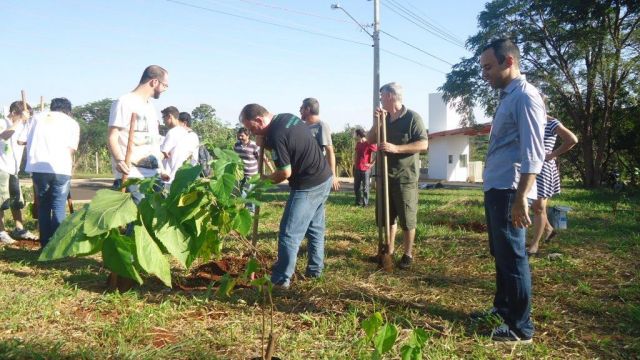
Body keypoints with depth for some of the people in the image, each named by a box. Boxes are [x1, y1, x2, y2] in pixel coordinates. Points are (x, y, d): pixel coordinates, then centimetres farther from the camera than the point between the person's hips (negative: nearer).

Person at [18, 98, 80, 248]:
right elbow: (71, 149, 0)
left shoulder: (37, 117, 18)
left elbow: (21, 140, 12)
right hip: (60, 169, -2)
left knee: (43, 206, 14)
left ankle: (45, 243, 16)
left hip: (37, 167, 2)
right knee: (59, 207, 5)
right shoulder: (72, 123, 12)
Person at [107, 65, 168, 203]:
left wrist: (161, 167, 24)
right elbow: (112, 137, -11)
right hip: (131, 176, -8)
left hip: (153, 174, 8)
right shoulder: (125, 102, -4)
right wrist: (119, 160, -28)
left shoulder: (150, 106, 21)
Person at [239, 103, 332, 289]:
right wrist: (264, 141, 5)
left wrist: (266, 179, 1)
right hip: (324, 178, 10)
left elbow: (285, 173, -19)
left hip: (308, 186, -10)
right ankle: (315, 270, 28)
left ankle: (281, 279, 4)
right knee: (316, 228, 18)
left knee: (289, 233, -2)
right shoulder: (288, 117, 5)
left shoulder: (276, 135, -23)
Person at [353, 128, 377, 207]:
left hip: (365, 169, -7)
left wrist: (372, 163, -14)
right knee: (356, 187, 9)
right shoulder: (358, 144, 11)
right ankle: (358, 202, 18)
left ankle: (365, 203, 6)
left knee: (365, 187, -1)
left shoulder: (369, 144, -12)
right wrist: (354, 163, 13)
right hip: (357, 169, 7)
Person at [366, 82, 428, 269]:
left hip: (405, 177, -6)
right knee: (387, 216, 14)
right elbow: (369, 140, 7)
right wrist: (377, 122, -7)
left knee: (407, 219, 2)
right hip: (385, 176, 6)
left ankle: (408, 254, 14)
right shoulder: (384, 118, 11)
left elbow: (423, 144, -16)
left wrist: (396, 148, -23)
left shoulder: (412, 117, -9)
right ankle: (389, 250, 25)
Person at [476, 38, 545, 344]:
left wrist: (520, 198, -26)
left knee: (512, 256, -2)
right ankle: (502, 308, 34)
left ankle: (521, 327, 9)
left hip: (509, 191, -10)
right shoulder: (507, 96, 16)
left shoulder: (525, 97, -14)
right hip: (496, 188, 10)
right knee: (500, 253, 19)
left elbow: (532, 154, -21)